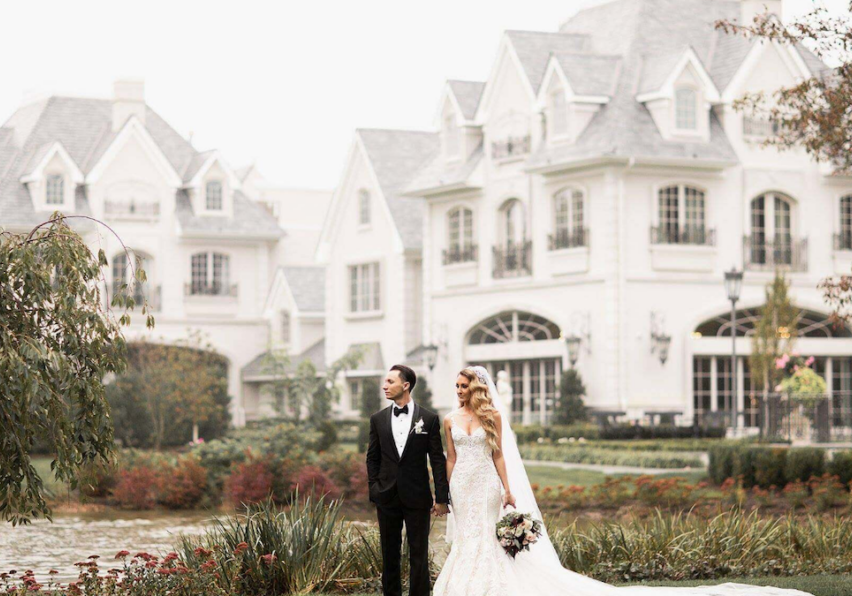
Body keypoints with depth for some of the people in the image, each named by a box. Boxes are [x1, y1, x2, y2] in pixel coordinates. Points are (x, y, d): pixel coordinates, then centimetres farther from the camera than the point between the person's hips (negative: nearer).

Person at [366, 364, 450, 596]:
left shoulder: (429, 419, -2)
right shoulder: (378, 419, 6)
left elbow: (438, 460, -2)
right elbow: (372, 458, 10)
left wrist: (442, 497, -4)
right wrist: (374, 489, 3)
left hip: (417, 497, -3)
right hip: (387, 497, 3)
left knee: (419, 556, 2)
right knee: (389, 555, 9)